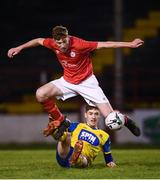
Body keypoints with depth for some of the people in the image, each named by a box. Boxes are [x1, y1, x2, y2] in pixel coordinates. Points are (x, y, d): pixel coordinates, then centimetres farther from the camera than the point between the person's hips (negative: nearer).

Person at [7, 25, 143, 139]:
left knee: (110, 117, -13)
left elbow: (105, 44, -28)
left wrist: (130, 44, -30)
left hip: (86, 82, -4)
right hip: (67, 81, 4)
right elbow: (38, 41, 7)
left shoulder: (79, 44, -29)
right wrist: (19, 48, 15)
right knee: (40, 94, -18)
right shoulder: (53, 44, -15)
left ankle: (124, 120, 26)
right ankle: (60, 121, 3)